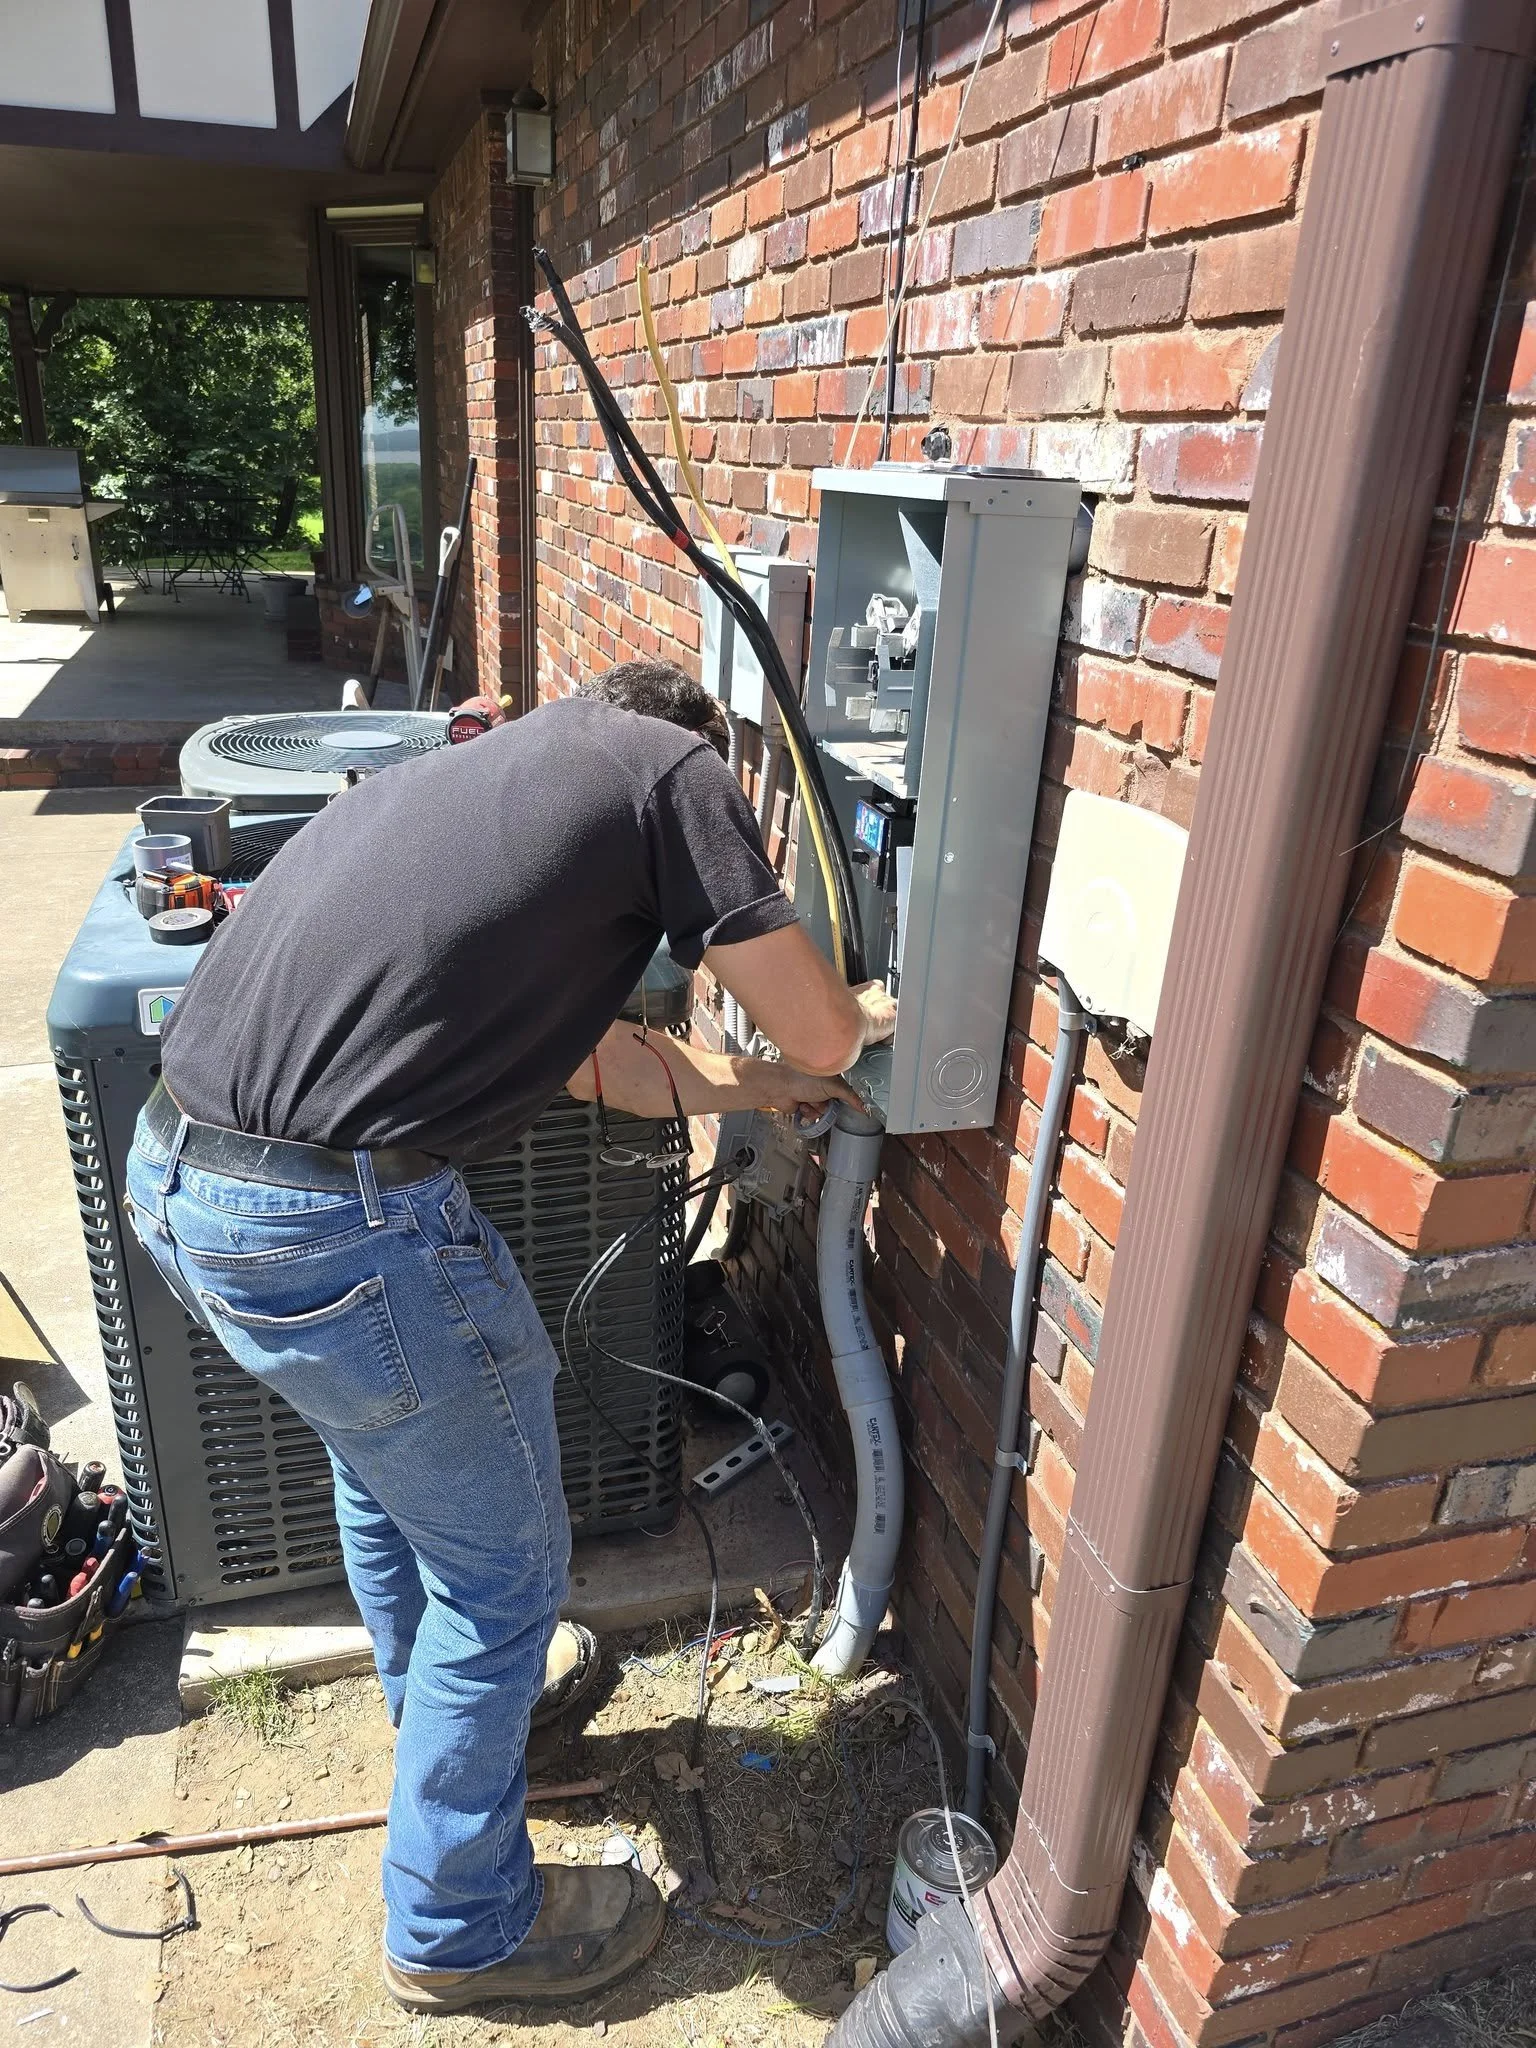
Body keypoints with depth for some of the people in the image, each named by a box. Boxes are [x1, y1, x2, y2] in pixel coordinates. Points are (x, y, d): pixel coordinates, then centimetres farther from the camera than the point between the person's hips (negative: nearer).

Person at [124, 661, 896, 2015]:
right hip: (337, 1223, -9)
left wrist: (763, 1084, 36)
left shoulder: (483, 771, 23)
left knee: (387, 1446, 33)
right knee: (506, 1565, 14)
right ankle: (461, 1929, 37)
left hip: (178, 1171, 10)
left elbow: (582, 1050, 25)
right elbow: (823, 1031, 3)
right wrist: (868, 1017, 27)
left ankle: (439, 1705, 59)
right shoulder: (674, 765, -1)